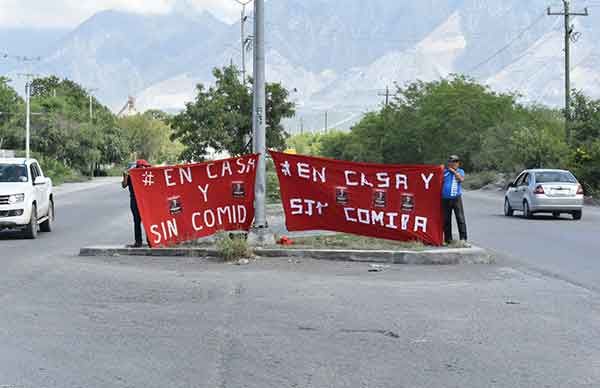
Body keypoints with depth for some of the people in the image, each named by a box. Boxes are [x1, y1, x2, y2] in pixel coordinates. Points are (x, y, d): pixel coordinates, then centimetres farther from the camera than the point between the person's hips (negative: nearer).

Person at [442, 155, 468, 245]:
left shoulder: (460, 171, 9)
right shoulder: (445, 171, 12)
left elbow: (461, 179, -10)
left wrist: (454, 171, -6)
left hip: (456, 198, -2)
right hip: (445, 199, 2)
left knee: (460, 218, -9)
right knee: (446, 220, 5)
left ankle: (463, 238, -10)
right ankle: (448, 238, 13)